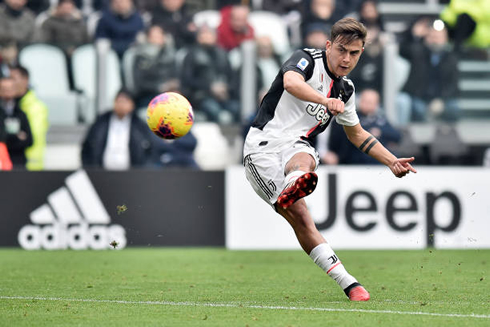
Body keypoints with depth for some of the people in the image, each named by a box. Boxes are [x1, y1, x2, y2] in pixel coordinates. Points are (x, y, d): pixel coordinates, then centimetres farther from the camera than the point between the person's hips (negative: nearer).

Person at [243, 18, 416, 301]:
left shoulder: (346, 90, 18)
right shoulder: (307, 60, -3)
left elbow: (357, 134, 35)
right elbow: (291, 82, -29)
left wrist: (392, 161, 28)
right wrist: (325, 100, -47)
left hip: (296, 147, 3)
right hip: (264, 143, -3)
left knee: (304, 163, -37)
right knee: (300, 218, -21)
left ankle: (290, 191, -71)